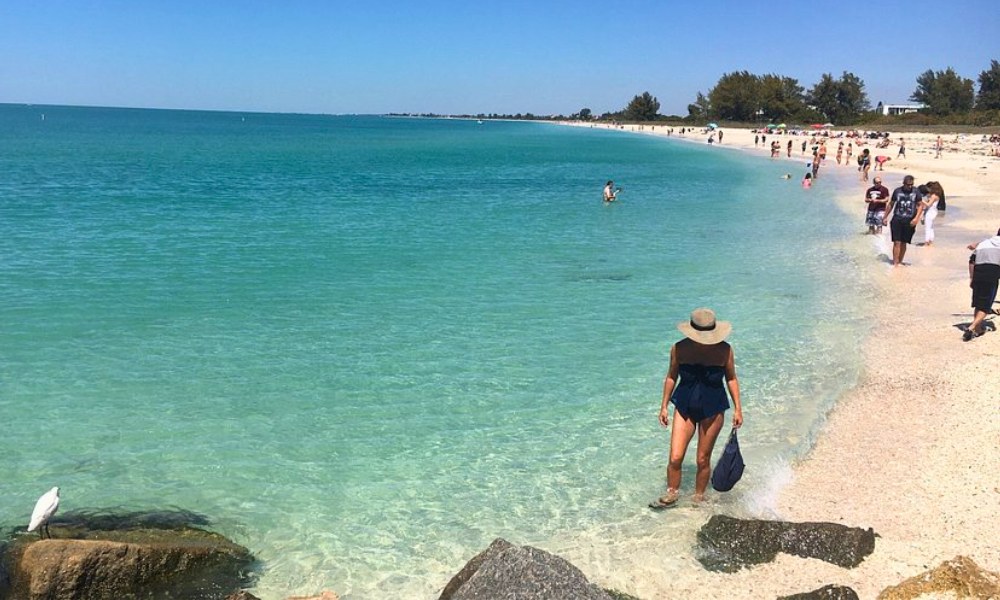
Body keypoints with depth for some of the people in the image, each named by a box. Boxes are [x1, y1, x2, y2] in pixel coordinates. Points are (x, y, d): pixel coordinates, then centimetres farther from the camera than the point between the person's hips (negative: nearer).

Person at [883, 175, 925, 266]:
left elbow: (920, 205, 3)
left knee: (904, 243, 9)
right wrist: (885, 217, 11)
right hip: (897, 219, -1)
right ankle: (895, 263, -8)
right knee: (897, 242, -8)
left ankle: (900, 262, 21)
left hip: (909, 221, 1)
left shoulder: (916, 191, 0)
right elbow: (891, 204, 11)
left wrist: (916, 218, -9)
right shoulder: (897, 191, 0)